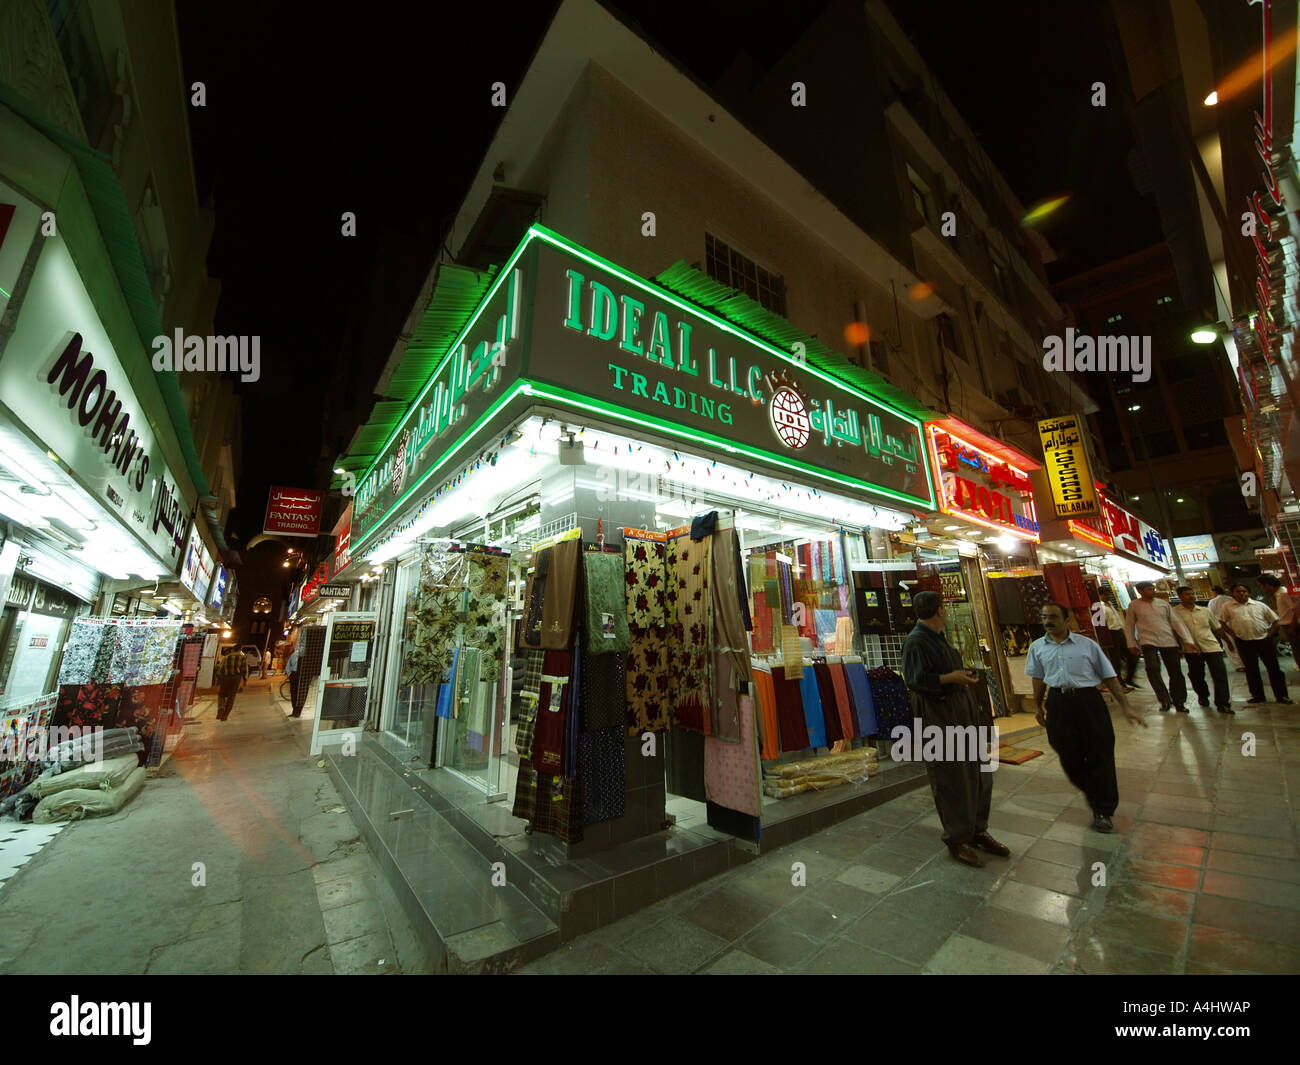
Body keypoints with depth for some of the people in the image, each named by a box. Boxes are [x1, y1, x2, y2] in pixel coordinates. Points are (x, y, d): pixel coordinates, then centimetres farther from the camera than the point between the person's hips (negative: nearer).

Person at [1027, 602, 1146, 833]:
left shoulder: (1086, 644, 0)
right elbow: (1038, 679, 12)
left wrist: (1125, 706, 1)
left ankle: (1102, 810, 17)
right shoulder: (1037, 647, 5)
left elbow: (1109, 676, 5)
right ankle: (1090, 791, 33)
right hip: (1058, 704, 1)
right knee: (1069, 756, 7)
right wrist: (1038, 707, 16)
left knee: (1099, 754, 3)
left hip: (1088, 700, -1)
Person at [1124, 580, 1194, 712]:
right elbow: (1129, 625, 5)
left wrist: (1187, 640, -2)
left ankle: (1178, 702, 22)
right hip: (1148, 642, -3)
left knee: (1176, 672, 7)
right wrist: (1132, 644, 5)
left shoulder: (1163, 603, 7)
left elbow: (1176, 621, 7)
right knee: (1153, 669, -18)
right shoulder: (1134, 606, 0)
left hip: (1169, 641, 3)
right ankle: (1165, 700, -7)